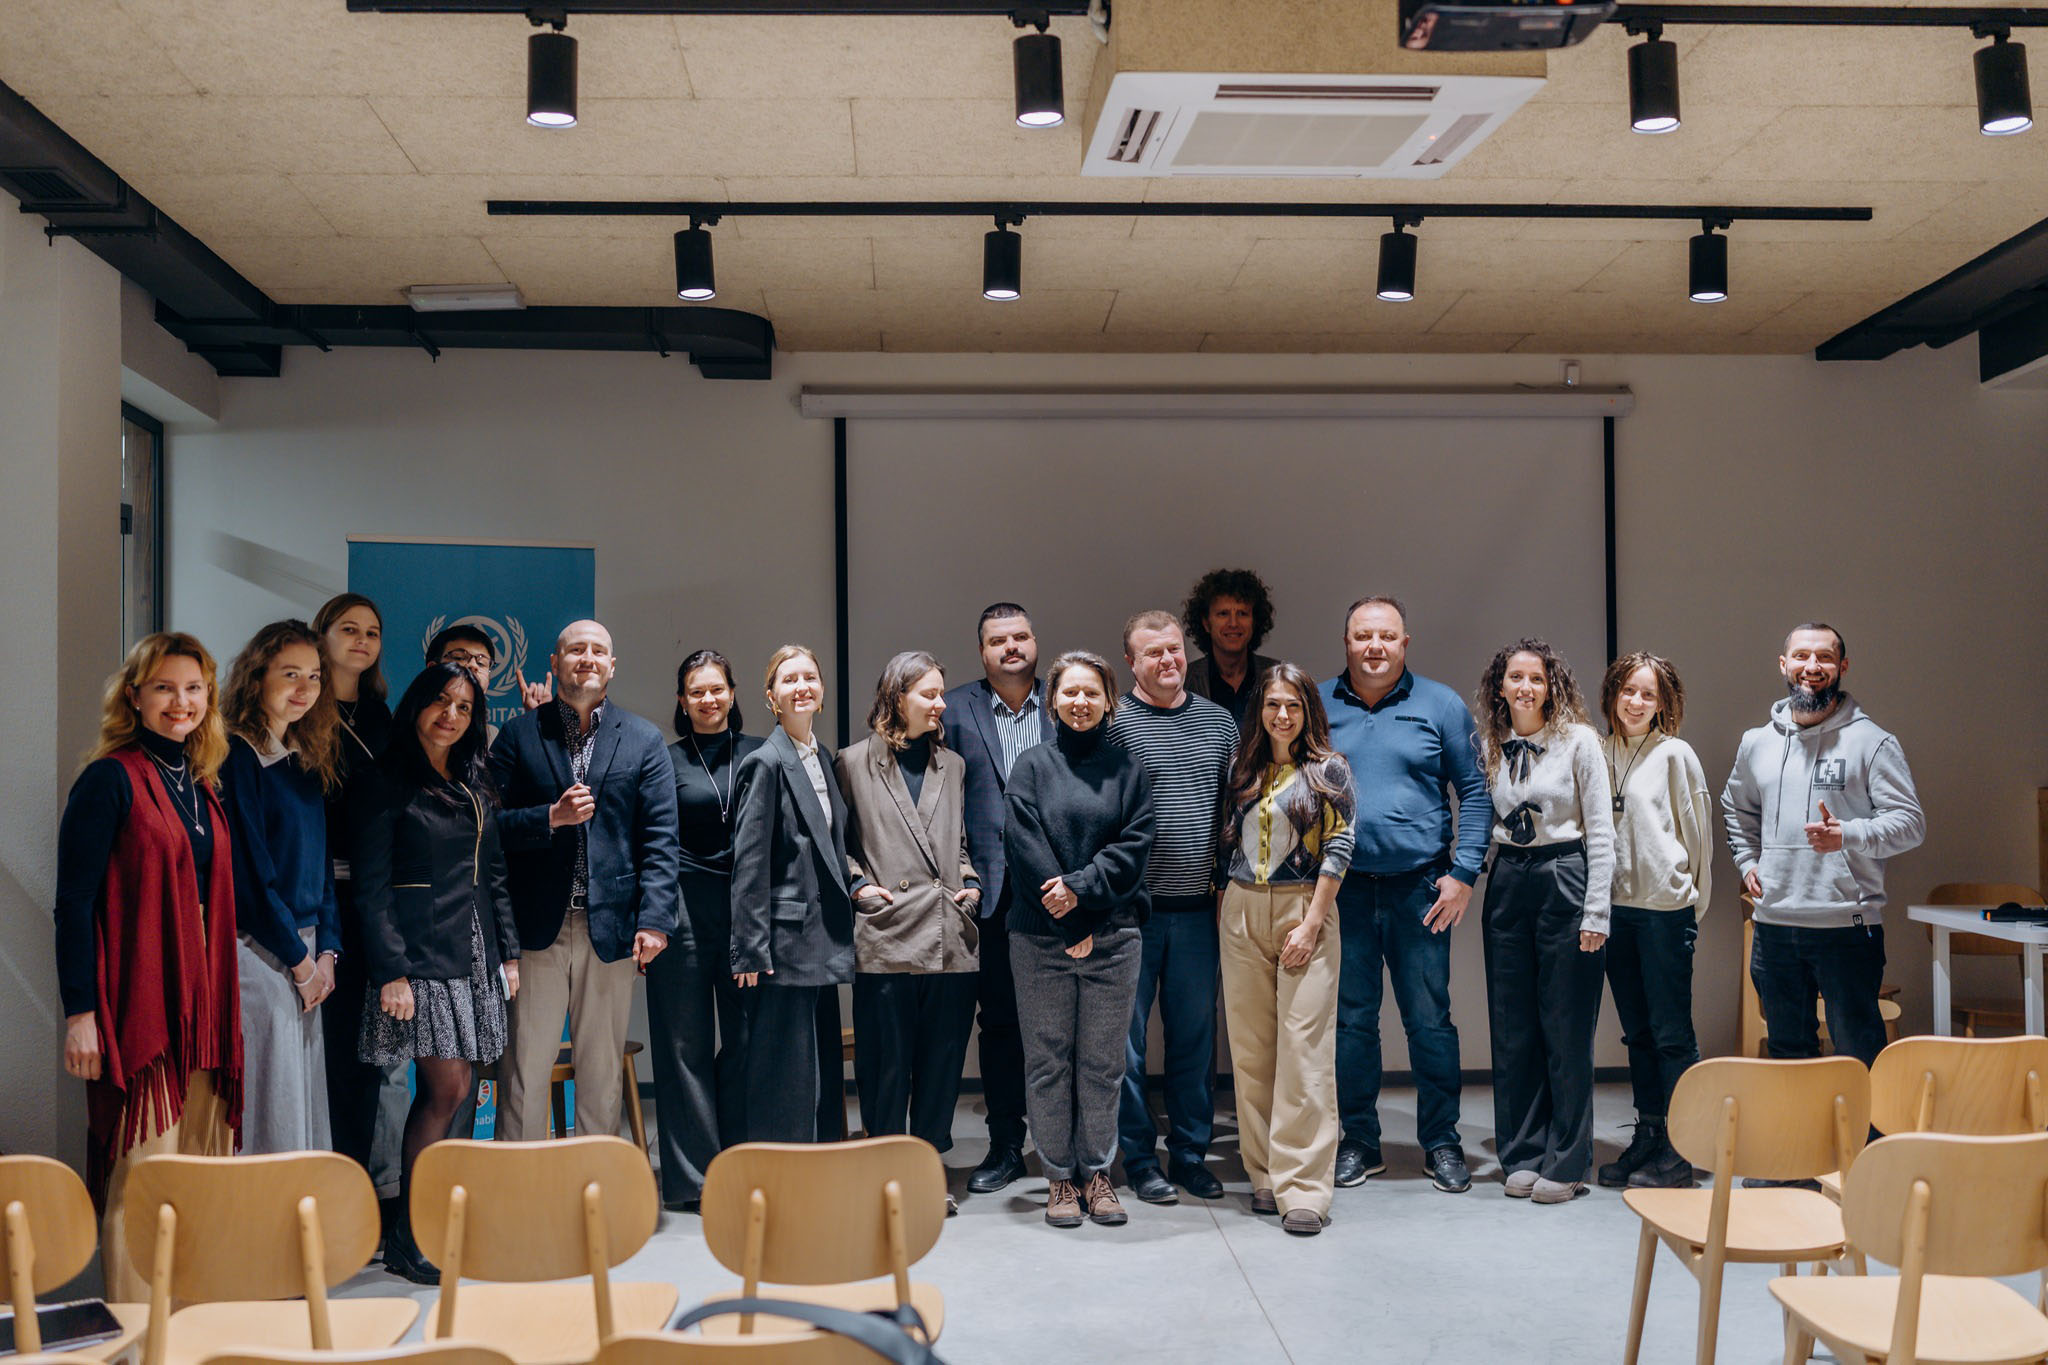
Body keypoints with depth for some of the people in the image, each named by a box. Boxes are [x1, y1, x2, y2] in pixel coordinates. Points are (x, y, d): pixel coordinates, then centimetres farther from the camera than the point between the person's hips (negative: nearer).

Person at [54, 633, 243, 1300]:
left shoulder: (202, 787, 16)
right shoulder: (110, 780, -5)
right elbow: (74, 905, -9)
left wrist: (224, 1005, 15)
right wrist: (79, 1013, -14)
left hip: (202, 1006, 7)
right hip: (135, 1005, -7)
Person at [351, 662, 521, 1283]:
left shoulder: (475, 784, 16)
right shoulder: (386, 784, -4)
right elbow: (371, 887, -9)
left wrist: (509, 951, 13)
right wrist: (391, 971, -16)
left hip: (474, 952, 7)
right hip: (422, 952, -7)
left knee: (455, 1090, 5)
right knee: (446, 1089, -9)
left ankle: (433, 1217, 15)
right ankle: (406, 1240, 1)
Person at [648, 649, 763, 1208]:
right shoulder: (666, 760, 5)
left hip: (748, 910, 1)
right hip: (684, 912, -1)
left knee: (744, 1038, 5)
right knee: (687, 1042, 3)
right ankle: (693, 1175, 10)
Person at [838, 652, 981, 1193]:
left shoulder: (952, 765, 17)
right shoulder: (855, 762, 4)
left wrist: (971, 883, 8)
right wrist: (857, 885, -6)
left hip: (950, 937, 4)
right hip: (886, 936, -4)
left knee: (943, 1058, 6)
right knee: (886, 1060, 1)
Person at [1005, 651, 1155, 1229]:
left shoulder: (1127, 768, 8)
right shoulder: (1033, 765, 4)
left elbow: (1134, 845, 0)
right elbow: (1024, 846, -4)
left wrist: (1081, 887, -14)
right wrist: (1072, 929, -9)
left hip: (1112, 936, 1)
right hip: (1042, 939, -1)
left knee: (1103, 1062, 5)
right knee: (1048, 1061, 3)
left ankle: (1097, 1174, 16)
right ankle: (1059, 1179, 14)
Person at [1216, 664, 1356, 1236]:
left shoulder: (1328, 770, 1)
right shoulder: (1242, 771, 13)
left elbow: (1339, 849, -5)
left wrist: (1311, 923, -11)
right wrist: (1222, 905, 8)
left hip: (1305, 910, -4)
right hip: (1243, 912, 4)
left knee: (1304, 1050, -9)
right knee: (1251, 1050, 4)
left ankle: (1303, 1188, -6)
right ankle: (1265, 1176, 14)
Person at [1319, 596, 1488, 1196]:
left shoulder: (1440, 705, 3)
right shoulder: (1316, 706, 5)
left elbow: (1475, 792, 5)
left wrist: (1463, 873, -4)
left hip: (1420, 888, -1)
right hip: (1341, 888, 1)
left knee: (1430, 1020, 4)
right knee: (1350, 1019, 7)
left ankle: (1441, 1145, 18)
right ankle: (1359, 1143, 20)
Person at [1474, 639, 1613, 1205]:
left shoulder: (1578, 741, -4)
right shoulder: (1488, 746, 8)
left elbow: (1600, 831, -5)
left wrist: (1595, 911, -9)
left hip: (1564, 878, -4)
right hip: (1508, 882, 4)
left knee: (1567, 1028, 0)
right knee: (1512, 1027, 7)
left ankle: (1566, 1163, 10)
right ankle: (1522, 1156, 18)